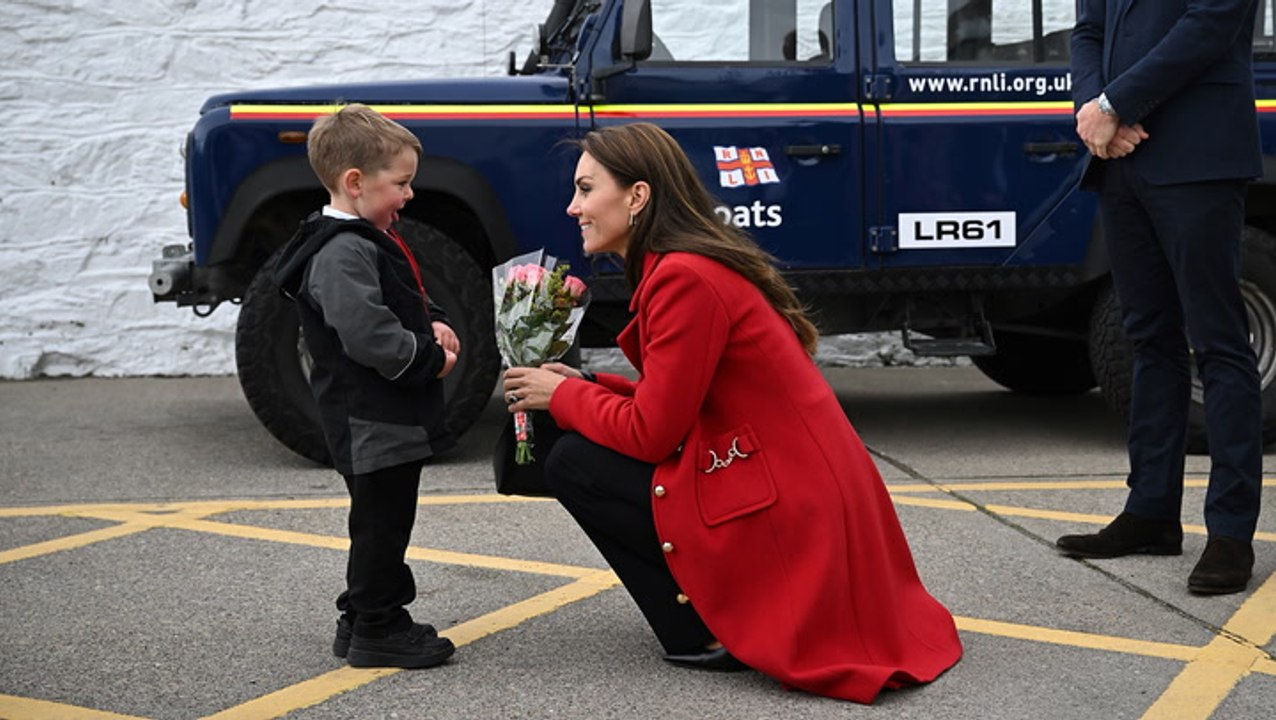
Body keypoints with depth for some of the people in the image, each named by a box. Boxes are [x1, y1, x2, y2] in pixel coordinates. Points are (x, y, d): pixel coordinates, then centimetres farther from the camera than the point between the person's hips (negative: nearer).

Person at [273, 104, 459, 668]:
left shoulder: (371, 239, 15)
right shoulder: (342, 253, -20)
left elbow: (407, 301, 27)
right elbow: (368, 336, -28)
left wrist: (434, 325, 8)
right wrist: (431, 360, -17)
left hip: (393, 416, 11)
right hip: (372, 421, -11)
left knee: (381, 521, 18)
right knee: (382, 520, -3)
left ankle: (364, 618, 29)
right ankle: (376, 631, 6)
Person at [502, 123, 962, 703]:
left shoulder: (685, 279, -18)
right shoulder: (699, 260, 12)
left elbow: (650, 432, -16)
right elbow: (671, 402, 16)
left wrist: (563, 396, -1)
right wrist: (584, 387, 9)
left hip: (785, 515, -10)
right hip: (816, 497, 10)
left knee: (573, 463, -4)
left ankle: (705, 634, -1)